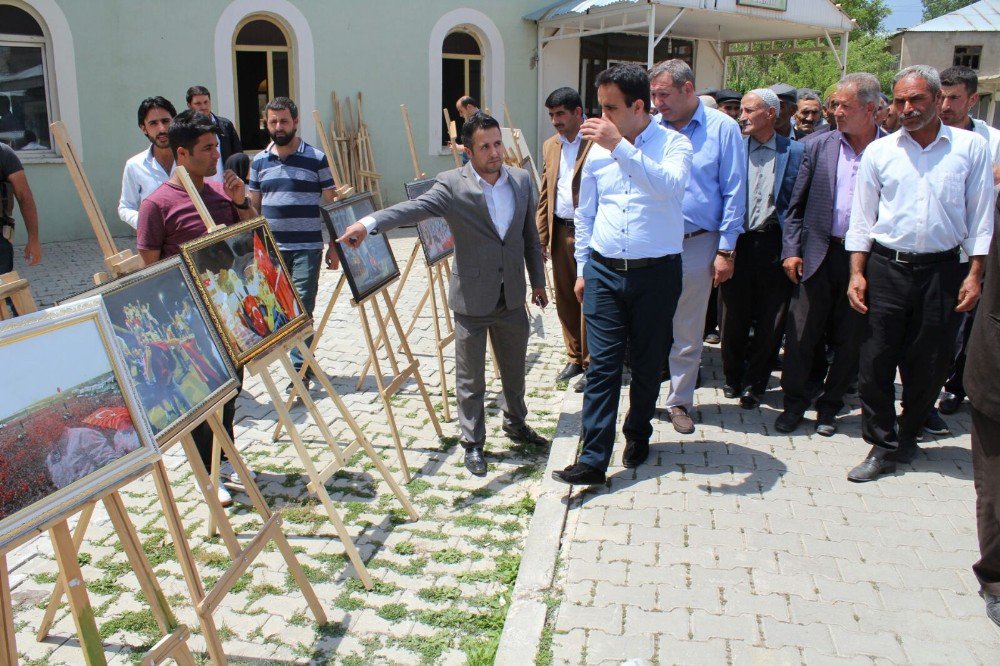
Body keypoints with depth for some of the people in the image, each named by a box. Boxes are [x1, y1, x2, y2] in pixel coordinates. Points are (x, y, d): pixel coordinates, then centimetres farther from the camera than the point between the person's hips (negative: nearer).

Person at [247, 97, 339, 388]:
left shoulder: (316, 159, -1)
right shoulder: (259, 161, 9)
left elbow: (331, 205, 1)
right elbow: (252, 207, 15)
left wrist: (334, 246, -3)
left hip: (306, 248, -4)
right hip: (271, 249, 4)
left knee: (302, 309, -6)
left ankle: (300, 370, 0)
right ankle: (303, 362, 22)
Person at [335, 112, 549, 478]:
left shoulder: (521, 179, 2)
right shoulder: (452, 184, -12)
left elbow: (530, 235, 11)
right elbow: (414, 208, -28)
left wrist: (538, 280, 15)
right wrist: (369, 223, -44)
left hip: (512, 297, 4)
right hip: (472, 299, -4)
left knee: (515, 368, 20)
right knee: (470, 379, 7)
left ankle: (516, 424, 44)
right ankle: (473, 444, 24)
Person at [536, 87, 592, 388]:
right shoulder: (550, 146, 14)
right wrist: (541, 236, 11)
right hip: (560, 233, 6)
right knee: (565, 299, 12)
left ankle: (591, 363, 14)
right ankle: (574, 357, 27)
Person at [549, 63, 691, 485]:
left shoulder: (673, 144, -5)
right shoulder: (596, 148, 6)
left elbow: (670, 186, -28)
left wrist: (620, 146, -32)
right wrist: (582, 269, 15)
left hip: (656, 273, -2)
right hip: (604, 271, 2)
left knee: (647, 363, 11)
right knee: (602, 366, -2)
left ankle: (638, 435, 33)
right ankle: (593, 458, -1)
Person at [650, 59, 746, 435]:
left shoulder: (722, 129, -1)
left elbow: (733, 193, -2)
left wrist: (726, 250, -6)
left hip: (696, 245, -2)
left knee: (688, 334, 9)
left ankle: (679, 402, 23)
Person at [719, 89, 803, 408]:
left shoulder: (794, 152, 2)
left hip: (773, 244, -1)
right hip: (737, 242, 1)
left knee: (770, 322, 6)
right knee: (733, 318, 8)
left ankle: (754, 384, 22)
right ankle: (733, 377, 28)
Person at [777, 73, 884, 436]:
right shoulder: (818, 146, 3)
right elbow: (796, 205, 6)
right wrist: (791, 250, -2)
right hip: (819, 254, 1)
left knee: (849, 340, 9)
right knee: (802, 334, 4)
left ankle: (829, 406, 25)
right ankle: (794, 403, 20)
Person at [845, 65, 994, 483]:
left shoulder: (971, 147, 3)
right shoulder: (879, 152, 5)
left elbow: (980, 216, 4)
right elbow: (862, 218, 6)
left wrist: (975, 274, -2)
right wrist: (857, 273, 0)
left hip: (942, 269, 0)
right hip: (886, 267, 0)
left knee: (930, 364, 8)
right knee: (876, 361, -1)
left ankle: (907, 435, 30)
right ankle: (883, 447, 12)